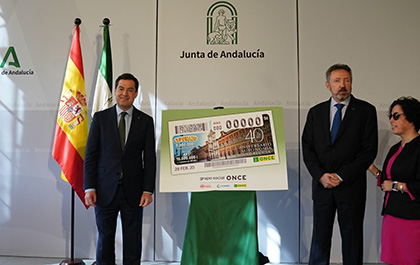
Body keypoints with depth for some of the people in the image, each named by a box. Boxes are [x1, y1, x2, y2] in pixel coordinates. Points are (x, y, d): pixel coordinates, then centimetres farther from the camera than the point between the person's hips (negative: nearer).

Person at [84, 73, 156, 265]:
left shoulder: (145, 121, 5)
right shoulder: (100, 118, 4)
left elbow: (150, 158, 3)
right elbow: (90, 155, 2)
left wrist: (148, 190, -5)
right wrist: (89, 188, -5)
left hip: (133, 191, 0)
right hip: (105, 191, 0)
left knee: (133, 242, 7)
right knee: (105, 239, 9)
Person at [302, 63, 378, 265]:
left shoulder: (366, 111, -1)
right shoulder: (315, 112, 9)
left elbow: (369, 150, -7)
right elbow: (307, 148, 6)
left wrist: (341, 176, -12)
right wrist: (321, 175, -9)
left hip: (351, 187, -2)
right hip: (322, 186, 2)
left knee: (352, 240, 8)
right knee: (319, 238, 8)